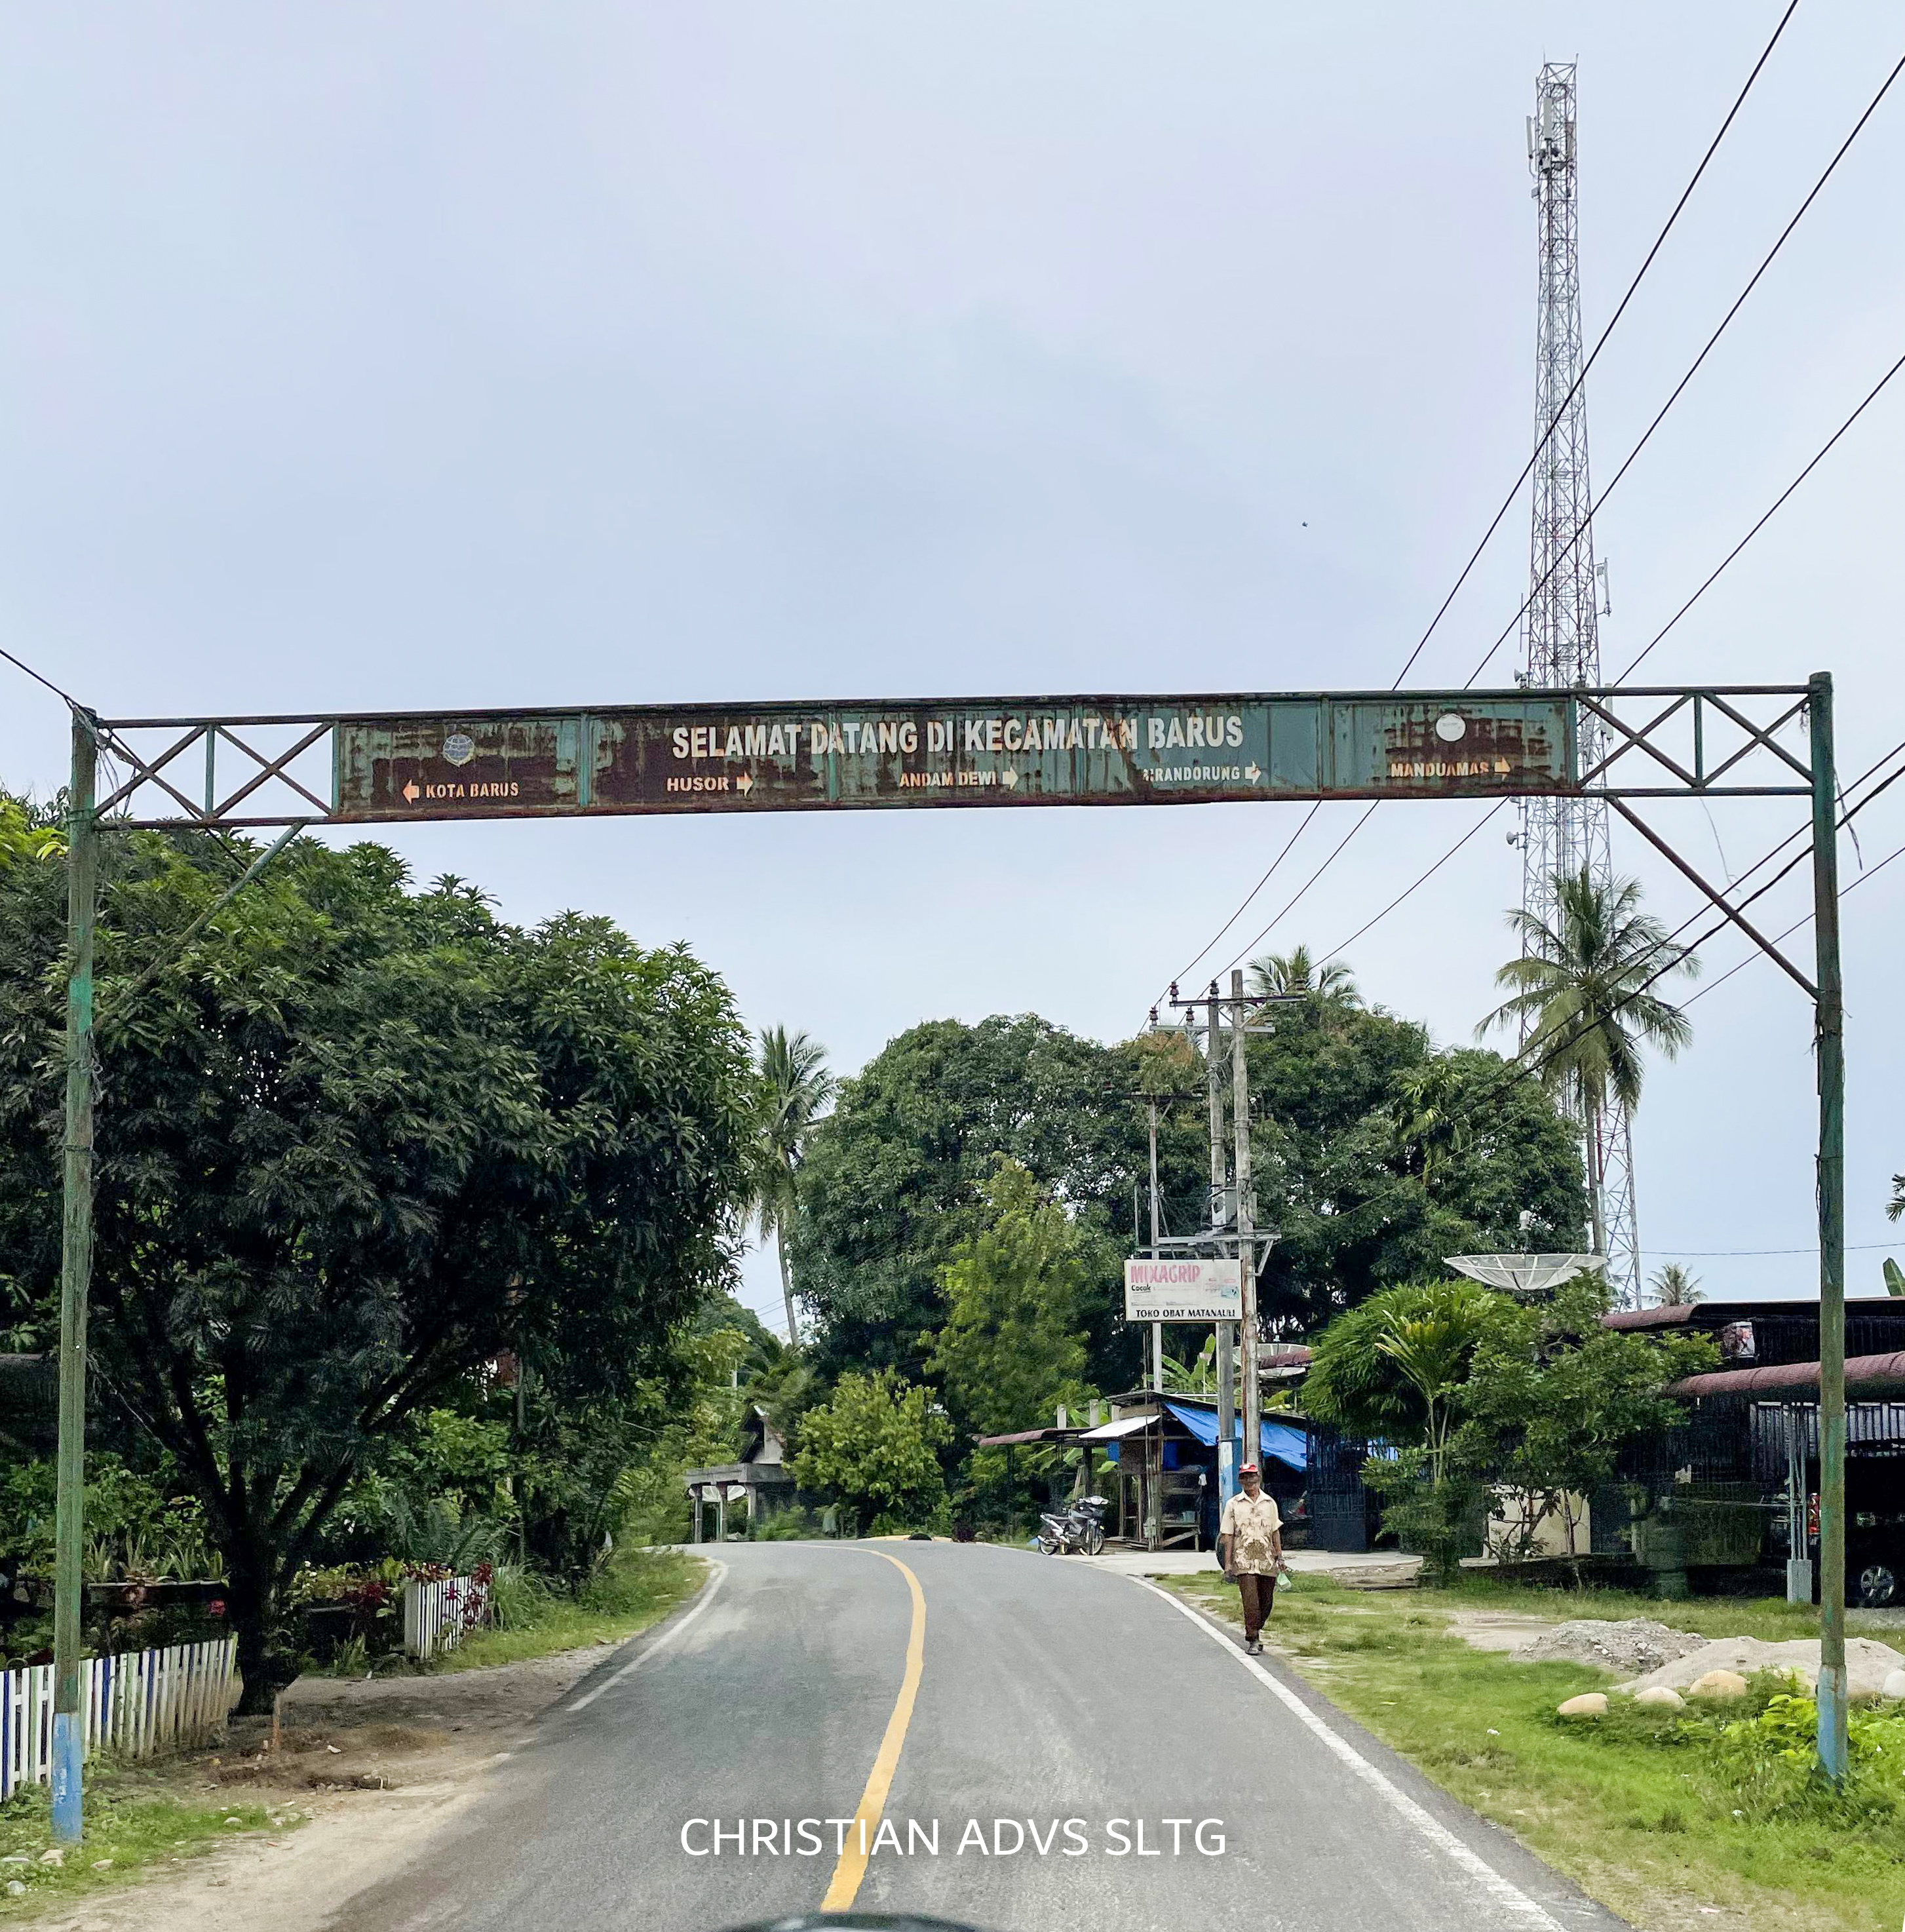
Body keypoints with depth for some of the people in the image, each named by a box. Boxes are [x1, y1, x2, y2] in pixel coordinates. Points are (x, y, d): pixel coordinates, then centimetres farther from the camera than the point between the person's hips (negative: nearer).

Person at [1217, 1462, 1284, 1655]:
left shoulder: (1270, 1503, 11)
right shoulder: (1233, 1505, 3)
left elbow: (1275, 1532, 18)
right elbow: (1228, 1536, 2)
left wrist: (1279, 1556, 11)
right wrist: (1228, 1565, -3)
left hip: (1267, 1560, 3)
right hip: (1244, 1561, -3)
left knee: (1266, 1602, 8)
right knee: (1251, 1601, -13)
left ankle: (1253, 1631, 29)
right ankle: (1253, 1641, -8)